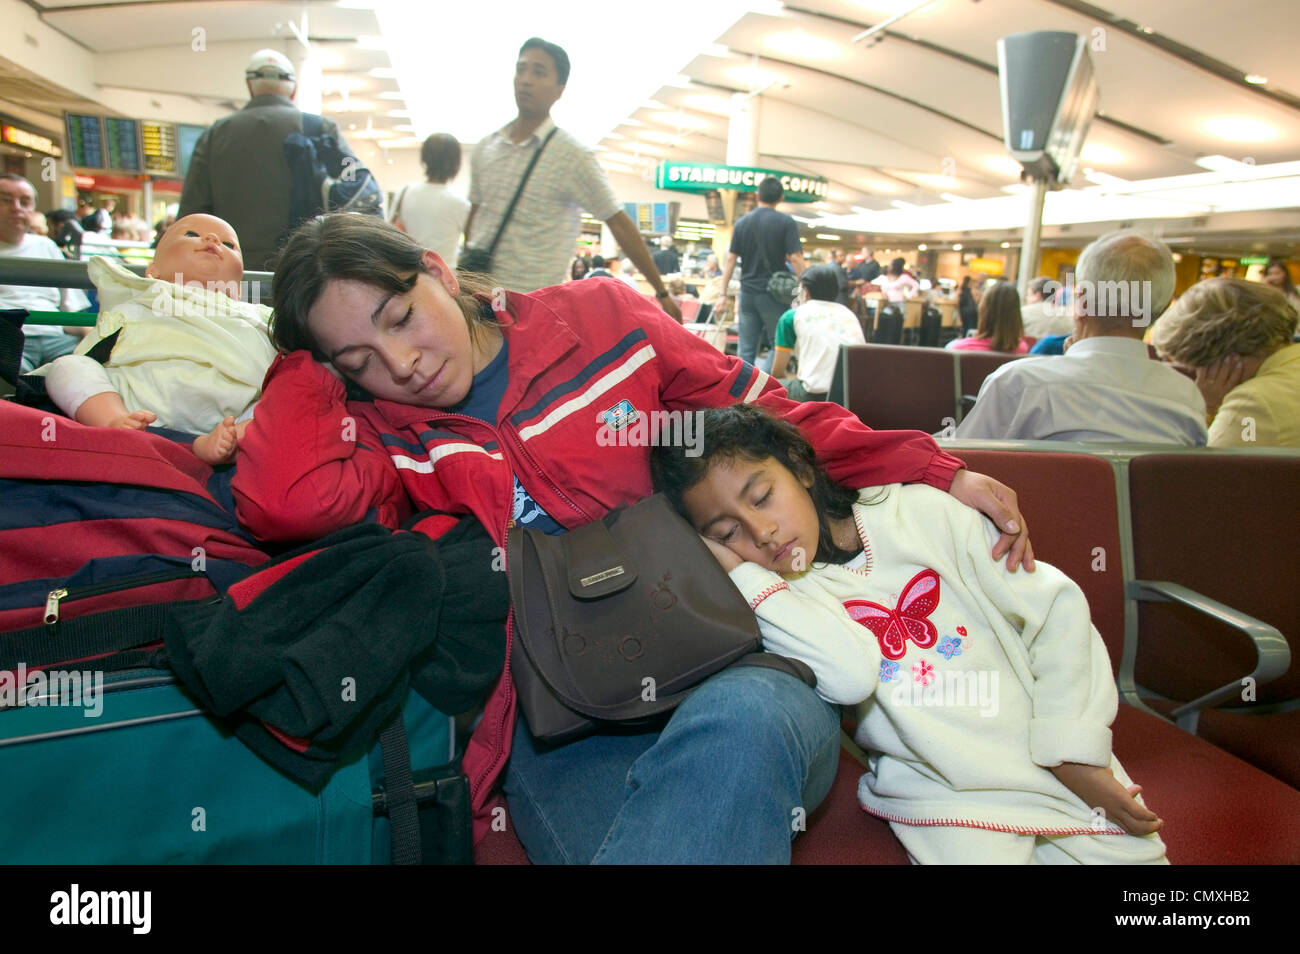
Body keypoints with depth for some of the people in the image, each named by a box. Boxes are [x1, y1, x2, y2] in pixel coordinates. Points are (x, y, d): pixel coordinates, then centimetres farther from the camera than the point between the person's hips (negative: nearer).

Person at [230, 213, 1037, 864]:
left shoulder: (602, 317, 10)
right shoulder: (385, 436, 9)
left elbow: (773, 419, 13)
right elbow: (284, 501, -14)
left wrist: (937, 474, 7)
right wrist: (312, 360, 4)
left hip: (734, 666, 2)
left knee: (736, 725, -35)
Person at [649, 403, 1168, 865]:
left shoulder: (920, 511, -2)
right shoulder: (770, 599, -6)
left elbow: (1056, 608, 0)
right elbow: (851, 675, -25)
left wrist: (1073, 752, -5)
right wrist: (741, 571, -22)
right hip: (944, 795, -1)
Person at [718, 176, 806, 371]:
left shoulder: (742, 222, 6)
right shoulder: (786, 223, -5)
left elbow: (730, 259, 5)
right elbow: (795, 258, -12)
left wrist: (724, 292, 7)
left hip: (747, 293, 4)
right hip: (774, 294, -4)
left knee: (745, 351, 7)